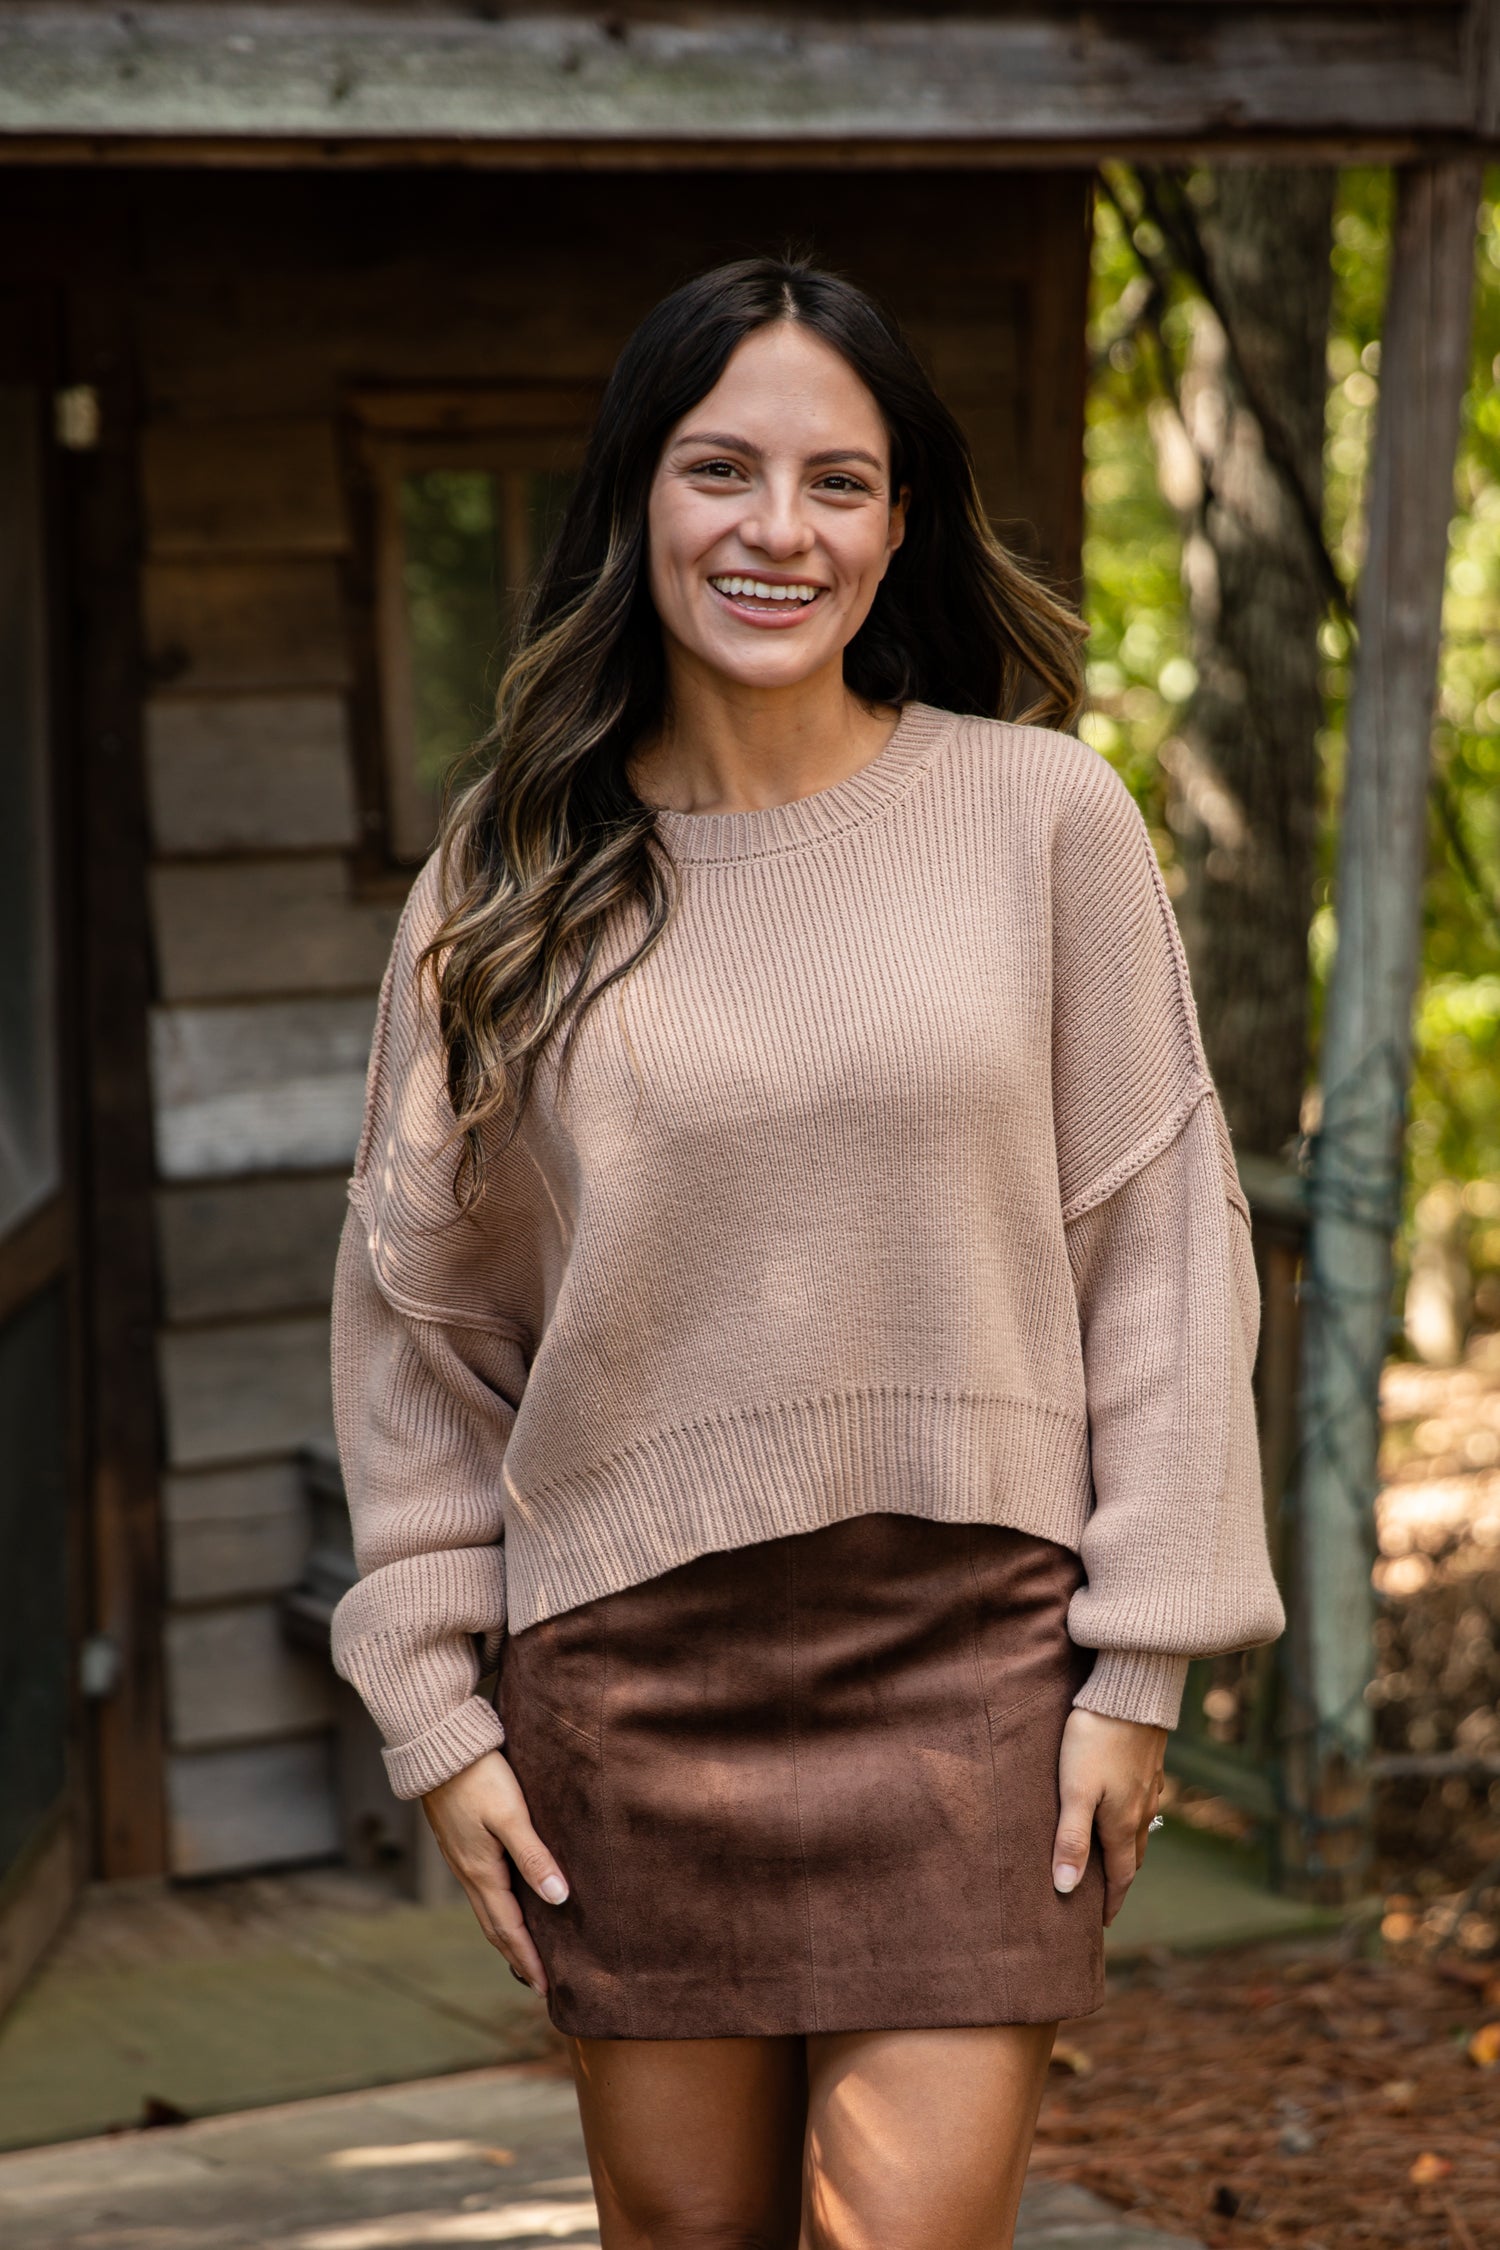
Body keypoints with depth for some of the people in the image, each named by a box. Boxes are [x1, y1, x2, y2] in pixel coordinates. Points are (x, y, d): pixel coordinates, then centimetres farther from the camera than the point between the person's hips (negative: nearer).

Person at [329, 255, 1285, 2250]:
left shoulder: (1043, 816, -1)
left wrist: (1141, 1665, -2)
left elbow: (1157, 1248, 1)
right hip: (627, 1669, 2)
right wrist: (431, 1705, 5)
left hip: (967, 1653, -1)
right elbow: (418, 1323, 9)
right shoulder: (507, 884, 4)